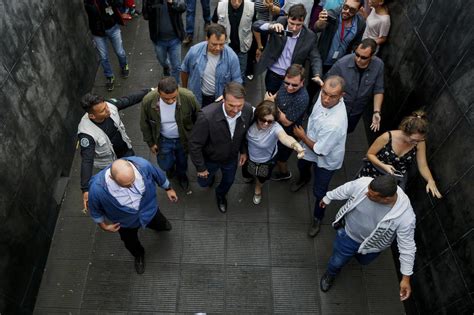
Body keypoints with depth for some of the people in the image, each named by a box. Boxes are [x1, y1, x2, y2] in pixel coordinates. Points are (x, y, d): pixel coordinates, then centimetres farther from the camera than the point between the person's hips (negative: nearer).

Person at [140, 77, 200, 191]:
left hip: (183, 138, 0)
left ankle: (181, 174, 61)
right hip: (163, 140, 0)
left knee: (182, 161, 25)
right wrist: (150, 143, -1)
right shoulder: (148, 101, -30)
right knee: (165, 165, 17)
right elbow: (145, 123, -9)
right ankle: (170, 166, 56)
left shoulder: (188, 97, -32)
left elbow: (198, 119, -12)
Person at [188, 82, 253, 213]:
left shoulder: (248, 110, -28)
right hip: (210, 159, -3)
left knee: (228, 181, 29)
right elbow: (194, 144, -27)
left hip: (231, 158, 3)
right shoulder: (206, 116, -42)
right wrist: (200, 168, -17)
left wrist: (243, 151, 3)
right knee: (204, 182, 25)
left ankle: (220, 195, 65)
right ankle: (211, 175, 63)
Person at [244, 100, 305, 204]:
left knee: (261, 179, 28)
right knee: (247, 174, 28)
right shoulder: (251, 120, -30)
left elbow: (285, 137, -60)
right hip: (249, 156, 2)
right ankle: (254, 176, 64)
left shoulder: (275, 128, -40)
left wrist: (296, 146, -79)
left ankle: (258, 189, 63)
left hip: (266, 161, -2)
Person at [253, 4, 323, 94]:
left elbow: (315, 58, -4)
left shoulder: (309, 36, -10)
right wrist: (271, 26, -39)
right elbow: (256, 25, -17)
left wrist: (317, 75, -24)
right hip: (273, 74, 1)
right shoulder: (280, 22, -11)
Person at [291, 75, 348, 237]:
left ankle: (317, 218, 44)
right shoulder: (325, 95, -25)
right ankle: (304, 178, 72)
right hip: (311, 145, 7)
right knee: (302, 165, 36)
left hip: (326, 159, -6)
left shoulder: (335, 123, -46)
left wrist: (303, 136, -16)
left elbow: (319, 150, -30)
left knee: (319, 192, 14)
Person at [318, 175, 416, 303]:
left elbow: (407, 246, -25)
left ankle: (357, 253, 70)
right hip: (347, 233, 1)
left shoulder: (405, 216, -38)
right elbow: (344, 190, -12)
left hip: (372, 246, 0)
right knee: (337, 262, 23)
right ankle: (330, 274, 59)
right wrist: (328, 198, 6)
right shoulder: (363, 183, -34)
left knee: (363, 260, 33)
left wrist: (406, 277, -18)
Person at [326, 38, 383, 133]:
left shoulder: (378, 65, -21)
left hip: (357, 112, 3)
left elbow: (378, 90, -9)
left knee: (347, 132, 26)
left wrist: (376, 112, -18)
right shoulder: (342, 63, -28)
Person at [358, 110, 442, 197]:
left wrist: (431, 180, -23)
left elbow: (423, 166, -4)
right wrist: (383, 166, -25)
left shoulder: (420, 143, -12)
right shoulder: (387, 137, -21)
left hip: (397, 180, 2)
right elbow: (370, 154, -9)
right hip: (374, 174, -2)